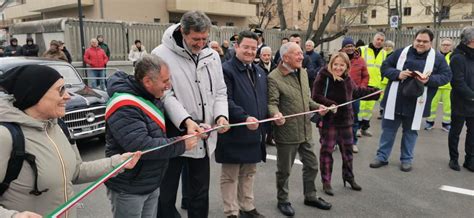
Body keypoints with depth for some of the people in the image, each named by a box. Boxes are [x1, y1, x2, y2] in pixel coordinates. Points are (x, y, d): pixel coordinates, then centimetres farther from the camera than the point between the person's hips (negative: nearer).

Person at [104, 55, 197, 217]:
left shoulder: (151, 96, 3)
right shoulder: (124, 108, -27)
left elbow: (158, 129, 17)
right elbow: (141, 146, -32)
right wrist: (181, 145, -24)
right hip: (128, 189, -8)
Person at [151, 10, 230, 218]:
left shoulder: (212, 55, 5)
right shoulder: (161, 55, -13)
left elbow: (220, 91, 9)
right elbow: (166, 95, -17)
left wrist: (221, 115, -10)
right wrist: (186, 121, -29)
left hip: (204, 136, 5)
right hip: (174, 134, -4)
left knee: (201, 193, 19)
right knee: (166, 194, 9)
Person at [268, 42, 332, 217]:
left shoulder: (303, 72, 9)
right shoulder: (274, 77, -16)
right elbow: (272, 103, -20)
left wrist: (317, 106, 2)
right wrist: (276, 113, -40)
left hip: (305, 130, 7)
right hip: (286, 132, -7)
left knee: (311, 165, 19)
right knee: (284, 170, 9)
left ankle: (310, 196, 39)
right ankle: (283, 200, 29)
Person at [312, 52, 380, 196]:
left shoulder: (347, 78, 7)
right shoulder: (323, 77, -14)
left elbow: (357, 91, 24)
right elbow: (316, 97, -19)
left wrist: (375, 92, 30)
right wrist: (330, 104, -33)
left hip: (345, 119, 7)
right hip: (328, 120, -6)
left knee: (347, 150, 16)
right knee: (327, 150, 2)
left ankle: (349, 177, 35)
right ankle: (326, 182, 15)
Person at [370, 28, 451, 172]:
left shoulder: (438, 58, 2)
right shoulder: (401, 52, 2)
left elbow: (446, 76, 1)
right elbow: (385, 67, 3)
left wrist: (429, 79, -18)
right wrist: (398, 74, -16)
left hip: (416, 103, 0)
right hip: (395, 100, 1)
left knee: (410, 131, 12)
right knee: (388, 129, 8)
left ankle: (406, 159, 27)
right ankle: (382, 157, 20)